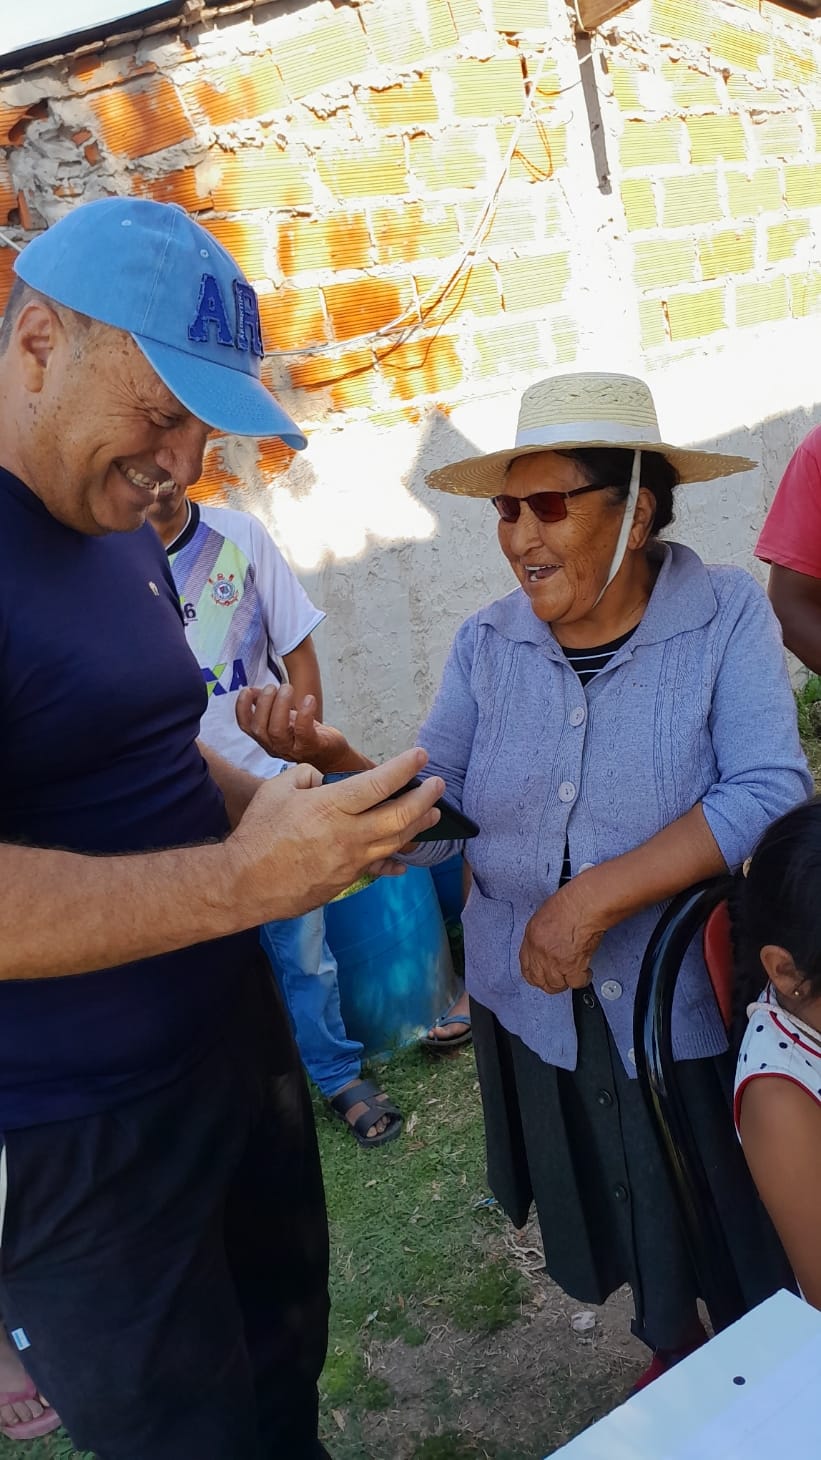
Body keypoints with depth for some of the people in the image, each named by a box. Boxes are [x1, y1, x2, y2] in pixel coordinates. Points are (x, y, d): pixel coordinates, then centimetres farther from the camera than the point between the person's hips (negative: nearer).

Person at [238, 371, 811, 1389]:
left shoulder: (726, 617, -14)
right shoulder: (486, 644, -4)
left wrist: (594, 897, -30)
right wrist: (330, 758, -21)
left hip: (691, 1009, -3)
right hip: (534, 1007, 4)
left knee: (729, 1229, 16)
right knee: (606, 1214, 23)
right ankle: (672, 1346, 55)